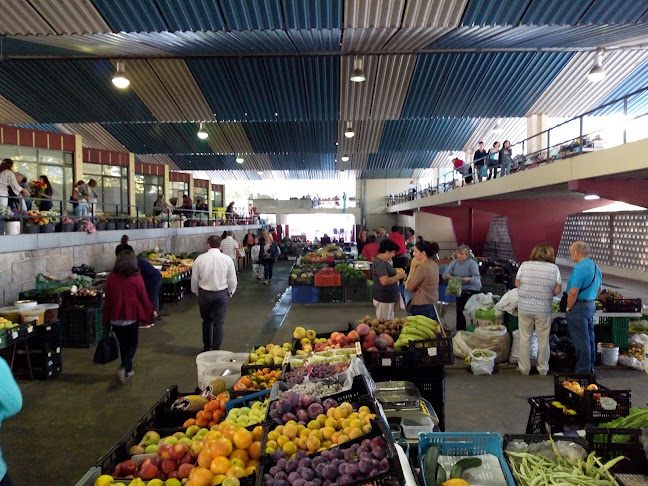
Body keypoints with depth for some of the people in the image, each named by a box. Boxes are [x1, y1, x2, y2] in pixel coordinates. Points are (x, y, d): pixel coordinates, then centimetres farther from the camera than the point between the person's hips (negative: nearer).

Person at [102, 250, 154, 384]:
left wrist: (106, 318, 15)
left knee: (123, 345, 18)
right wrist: (149, 313, 10)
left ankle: (128, 370, 26)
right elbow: (144, 299, -6)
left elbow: (107, 299, 5)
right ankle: (123, 368, -11)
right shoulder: (136, 278, -14)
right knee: (132, 345, 9)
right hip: (131, 317, -3)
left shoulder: (111, 278, -3)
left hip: (115, 317, 4)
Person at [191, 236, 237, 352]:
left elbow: (194, 279, 0)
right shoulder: (227, 259, -7)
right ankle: (216, 349, 8)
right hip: (222, 294, -1)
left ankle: (207, 347, 28)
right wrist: (230, 293, 14)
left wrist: (196, 292, 18)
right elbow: (232, 280, -3)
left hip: (204, 294, 1)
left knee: (206, 321, 18)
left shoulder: (200, 259, -8)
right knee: (219, 322, 6)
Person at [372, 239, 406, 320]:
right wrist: (398, 276, -18)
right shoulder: (379, 263, -20)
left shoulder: (384, 261, 11)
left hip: (389, 298, 10)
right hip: (383, 299, -10)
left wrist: (398, 275, 6)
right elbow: (384, 281, -30)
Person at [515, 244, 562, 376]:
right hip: (544, 309, 0)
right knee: (543, 339, 12)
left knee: (525, 338, 10)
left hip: (524, 307, 1)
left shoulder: (524, 265, -3)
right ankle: (543, 368, 24)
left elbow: (517, 284, 2)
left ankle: (524, 368, 18)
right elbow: (557, 290, -4)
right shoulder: (554, 268, -5)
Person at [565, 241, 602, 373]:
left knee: (581, 340, -2)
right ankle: (590, 367, 28)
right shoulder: (595, 267, 10)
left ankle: (583, 371, 5)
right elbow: (599, 289, 20)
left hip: (579, 307, -10)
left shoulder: (580, 268, -21)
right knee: (589, 338, 18)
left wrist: (568, 308, -11)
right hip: (591, 305, 10)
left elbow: (573, 292, -23)